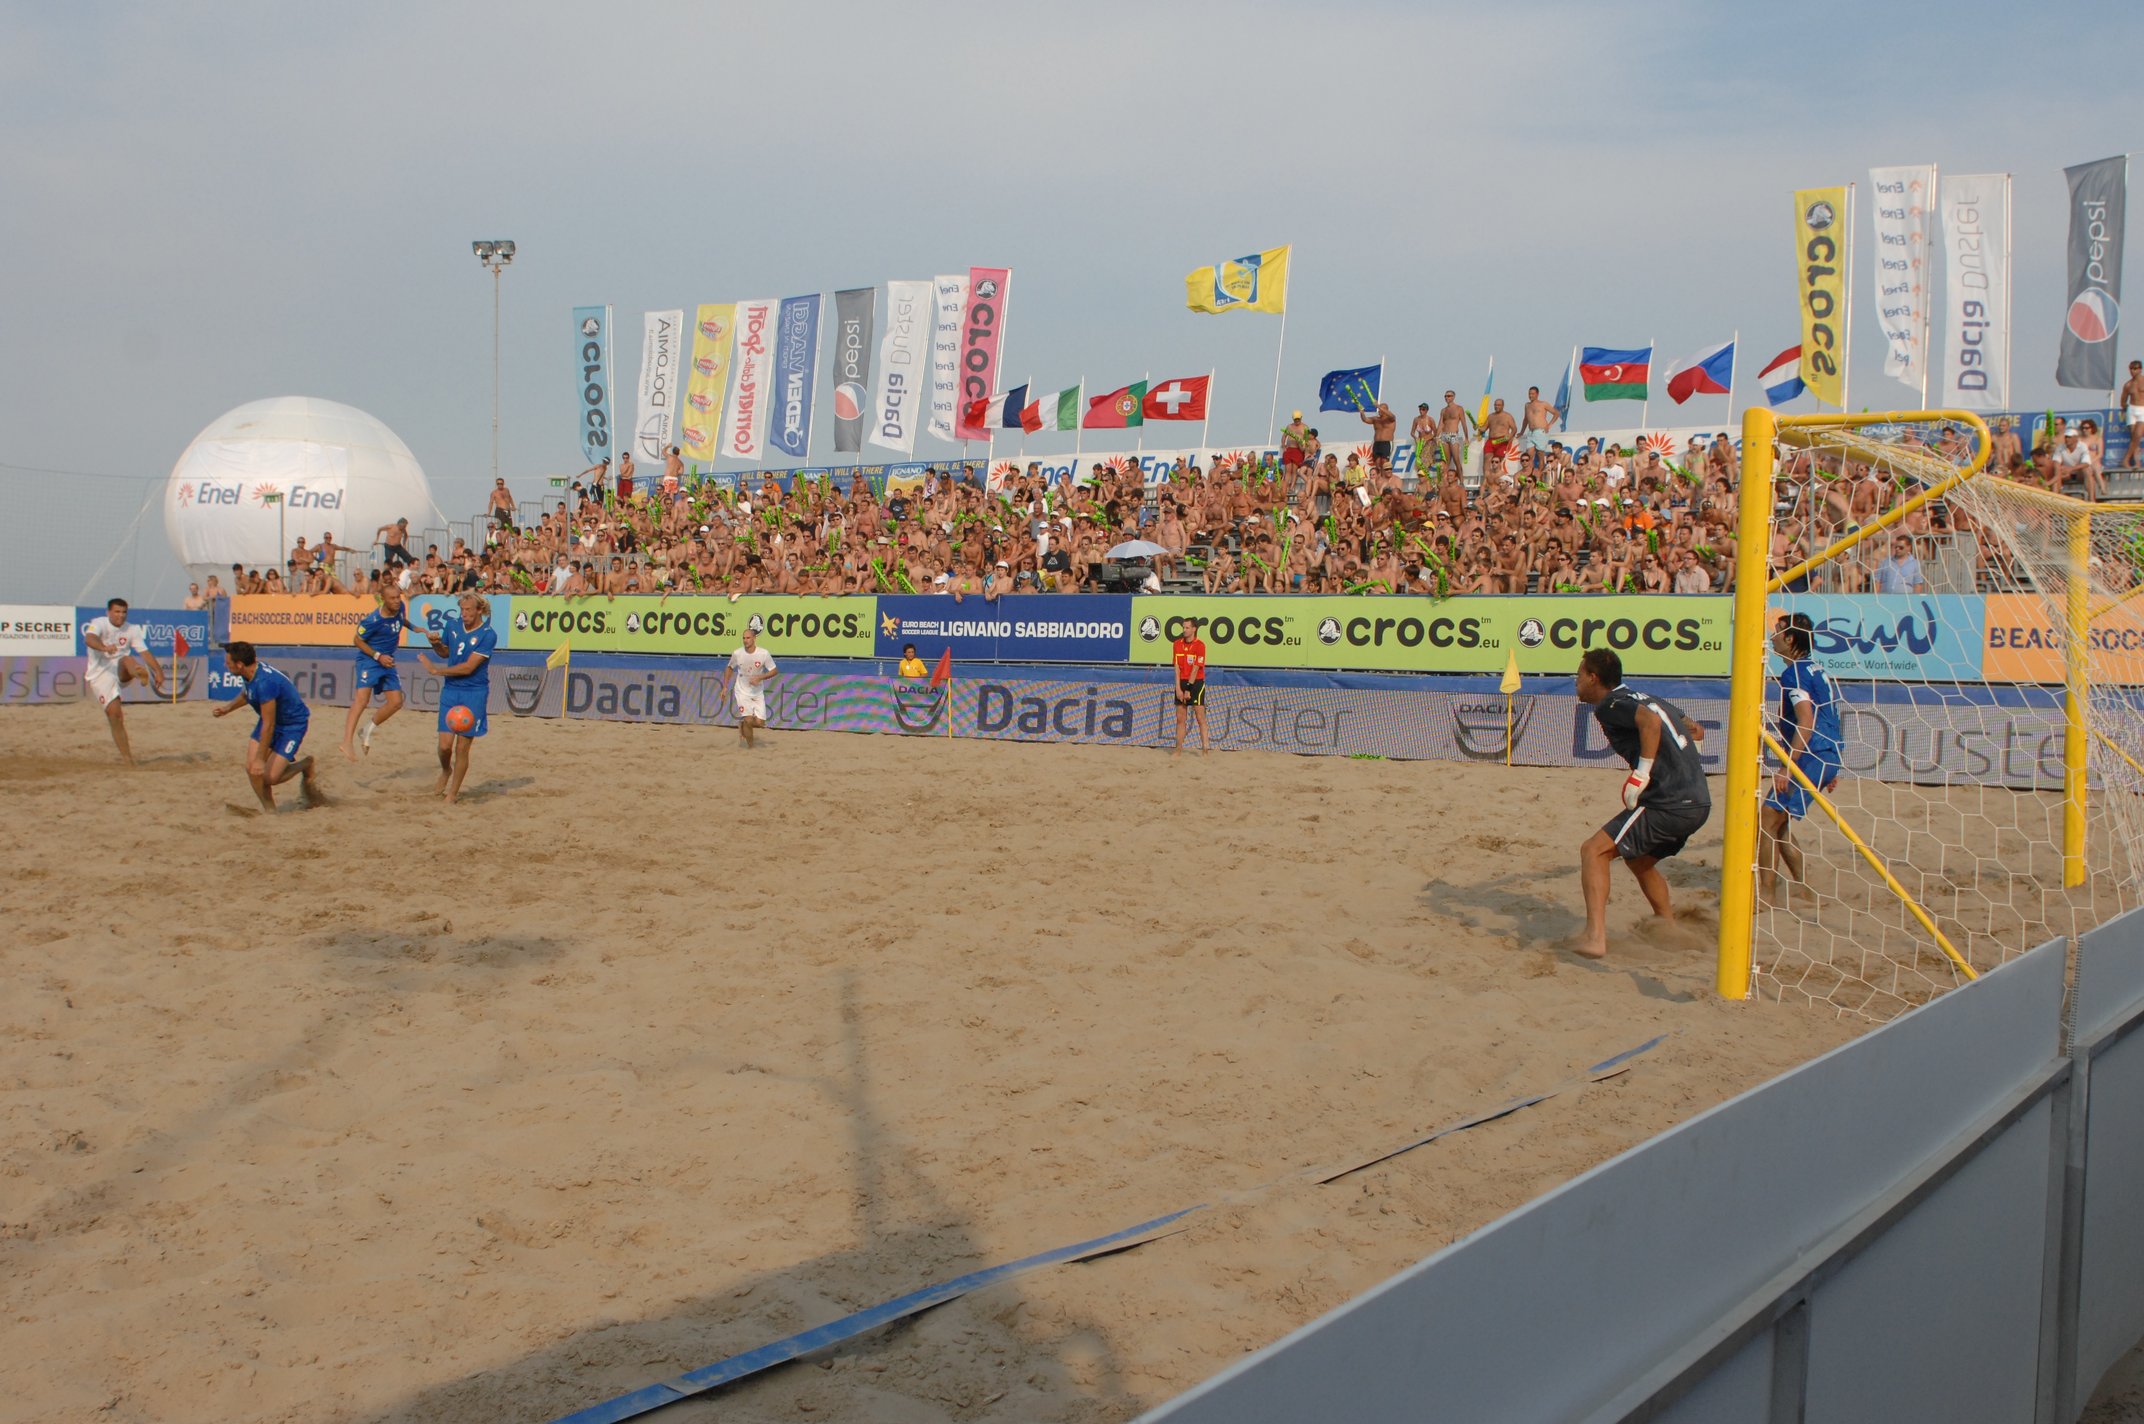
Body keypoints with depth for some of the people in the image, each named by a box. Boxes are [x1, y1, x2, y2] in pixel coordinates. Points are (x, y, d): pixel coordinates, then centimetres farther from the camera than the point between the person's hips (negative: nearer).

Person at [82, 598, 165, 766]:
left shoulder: (132, 630, 7)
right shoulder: (98, 624, -6)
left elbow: (145, 652, 0)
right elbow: (89, 639, -27)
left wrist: (159, 671, -16)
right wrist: (104, 647, -49)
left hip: (121, 671, 2)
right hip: (100, 674, -2)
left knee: (128, 660, -33)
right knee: (114, 713, -12)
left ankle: (144, 676, -71)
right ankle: (126, 756, -6)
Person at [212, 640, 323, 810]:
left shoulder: (264, 683, -36)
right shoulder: (251, 673, -8)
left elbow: (268, 726, -29)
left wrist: (260, 759, -24)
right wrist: (228, 707, 11)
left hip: (293, 724, -8)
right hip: (271, 720, 9)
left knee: (270, 777, -12)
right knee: (251, 768, -4)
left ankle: (306, 765, 14)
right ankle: (268, 808, 12)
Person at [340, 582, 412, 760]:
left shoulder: (401, 607, -3)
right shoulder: (373, 620, -22)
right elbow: (357, 640, -11)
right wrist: (378, 656, -17)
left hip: (388, 661, 7)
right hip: (369, 659, -7)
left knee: (396, 702, 2)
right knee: (363, 698, -23)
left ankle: (366, 732, 20)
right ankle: (347, 742, -30)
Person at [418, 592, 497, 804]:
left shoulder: (488, 635, -13)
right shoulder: (452, 625, 4)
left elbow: (468, 667, -16)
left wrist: (435, 669, -12)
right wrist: (435, 642, -1)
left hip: (474, 693, -4)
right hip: (450, 691, 4)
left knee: (462, 748, 0)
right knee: (445, 744, -3)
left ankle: (453, 793, 15)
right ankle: (446, 771, 30)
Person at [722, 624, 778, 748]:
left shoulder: (764, 654, -12)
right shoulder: (737, 654, -9)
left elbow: (774, 671, -4)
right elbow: (729, 668, 10)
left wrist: (759, 677, -19)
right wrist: (725, 686, 4)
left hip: (758, 693, 1)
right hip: (742, 692, -1)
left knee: (759, 723, -5)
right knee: (748, 720, -18)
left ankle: (742, 724, 27)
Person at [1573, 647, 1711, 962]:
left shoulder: (1610, 705, -5)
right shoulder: (1643, 698, 22)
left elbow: (1650, 721, -25)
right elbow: (1695, 730, 29)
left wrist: (1641, 775, -22)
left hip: (1668, 803, -9)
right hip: (1699, 801, 9)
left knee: (1594, 851, -9)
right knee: (1640, 859, 30)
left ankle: (1595, 938, -22)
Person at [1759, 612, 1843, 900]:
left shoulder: (1794, 673, -12)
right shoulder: (1815, 669, 19)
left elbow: (1806, 723, -22)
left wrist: (1786, 767, -24)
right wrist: (1829, 768, 29)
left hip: (1810, 758, -10)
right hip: (1826, 757, 10)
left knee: (1767, 820, -10)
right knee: (1777, 824, 17)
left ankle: (1766, 896, -12)